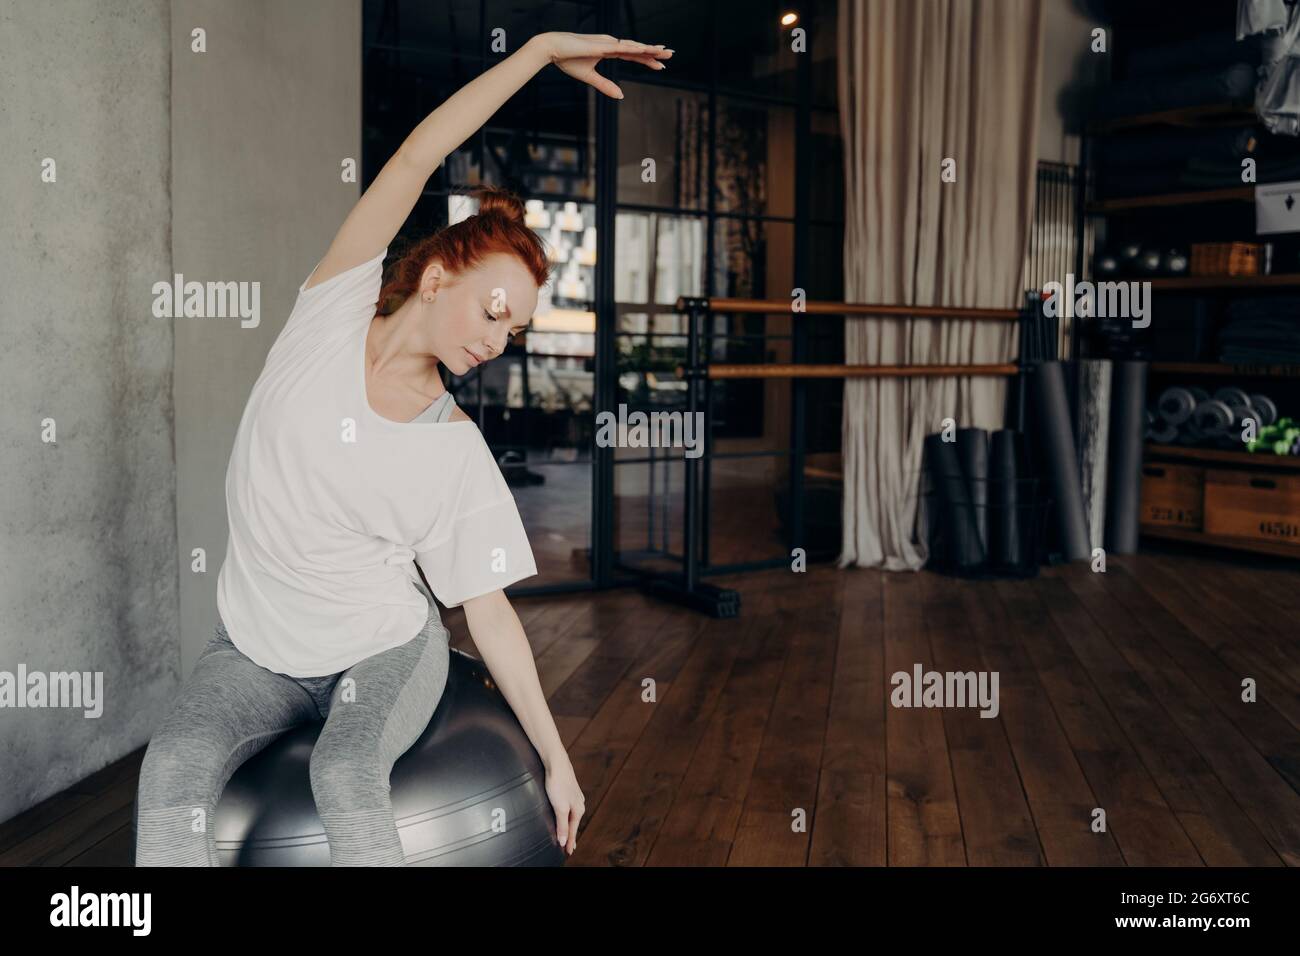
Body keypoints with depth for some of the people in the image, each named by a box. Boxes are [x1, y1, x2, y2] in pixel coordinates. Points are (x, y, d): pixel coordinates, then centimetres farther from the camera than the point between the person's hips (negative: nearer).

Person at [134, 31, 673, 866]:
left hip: (385, 649, -1)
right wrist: (540, 49, -16)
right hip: (257, 650, 1)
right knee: (173, 768, -25)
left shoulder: (461, 456, -9)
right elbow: (417, 157, -12)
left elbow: (490, 613, -4)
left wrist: (556, 756, -5)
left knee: (347, 777, -31)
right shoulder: (334, 316, -7)